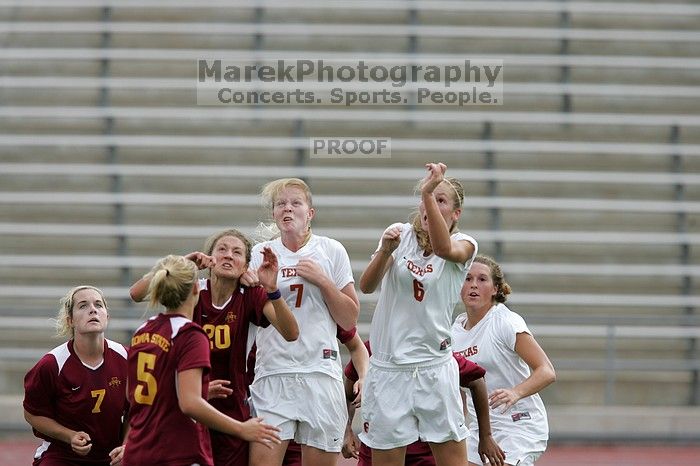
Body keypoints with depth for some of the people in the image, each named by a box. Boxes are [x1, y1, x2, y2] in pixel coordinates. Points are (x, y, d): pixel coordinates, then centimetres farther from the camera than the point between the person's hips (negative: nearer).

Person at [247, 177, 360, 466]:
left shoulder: (332, 251, 7)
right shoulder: (261, 254, 8)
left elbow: (349, 320, 7)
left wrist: (322, 281, -5)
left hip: (321, 371, 0)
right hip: (272, 373, 0)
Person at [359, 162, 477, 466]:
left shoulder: (464, 244, 0)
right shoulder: (400, 235, 5)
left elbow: (444, 248, -26)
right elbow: (366, 286, -8)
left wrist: (429, 193, -36)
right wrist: (385, 251, -27)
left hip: (435, 368, -1)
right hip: (387, 369, 1)